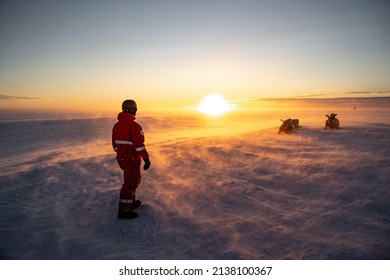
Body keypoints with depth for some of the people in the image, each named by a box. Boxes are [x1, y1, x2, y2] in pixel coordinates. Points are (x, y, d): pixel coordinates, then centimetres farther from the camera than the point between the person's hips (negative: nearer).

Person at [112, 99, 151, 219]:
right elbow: (139, 145, -22)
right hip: (132, 159, -8)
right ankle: (124, 210, 6)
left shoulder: (116, 125, 7)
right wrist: (146, 159, -17)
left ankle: (131, 202, 32)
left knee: (134, 179, 23)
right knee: (130, 183, 0)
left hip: (122, 158, 8)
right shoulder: (134, 126, -19)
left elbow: (115, 144, 14)